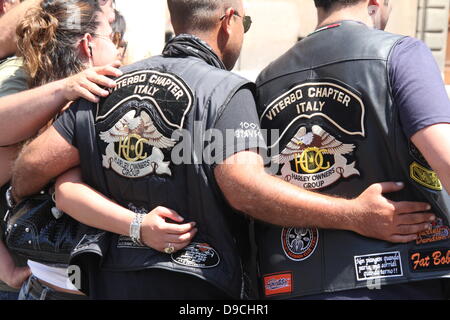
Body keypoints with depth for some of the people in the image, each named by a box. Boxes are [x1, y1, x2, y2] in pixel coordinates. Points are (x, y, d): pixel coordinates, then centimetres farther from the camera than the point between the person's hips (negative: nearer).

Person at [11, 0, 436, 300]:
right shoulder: (225, 91, -12)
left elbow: (34, 163, 3)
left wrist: (16, 201, 25)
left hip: (109, 282, 5)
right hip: (194, 286, -5)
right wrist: (356, 215, -27)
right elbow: (244, 186, -28)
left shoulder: (109, 86, 5)